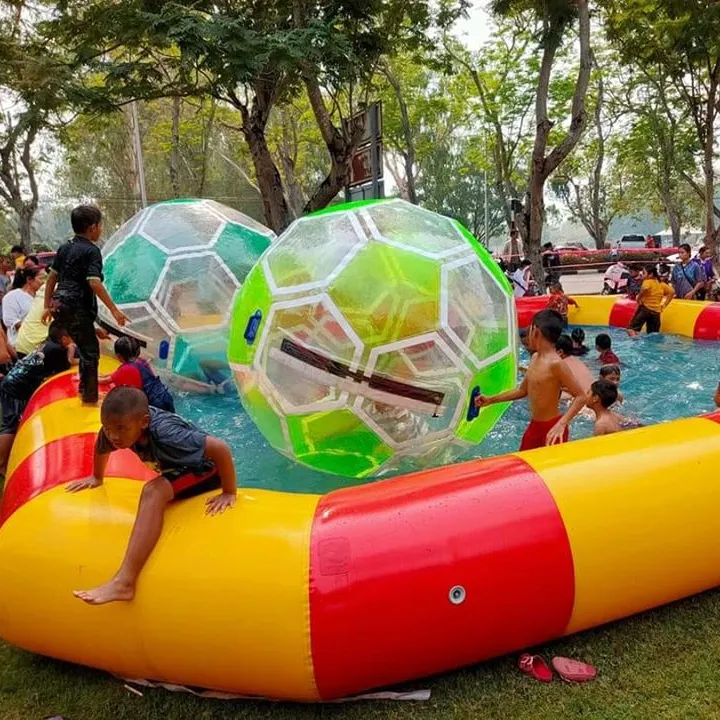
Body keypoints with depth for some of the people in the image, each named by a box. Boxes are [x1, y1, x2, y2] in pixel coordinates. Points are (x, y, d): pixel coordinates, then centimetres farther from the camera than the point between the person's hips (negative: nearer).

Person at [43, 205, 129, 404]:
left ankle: (85, 388, 32)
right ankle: (90, 396, 8)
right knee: (90, 350, 3)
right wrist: (114, 310, -23)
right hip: (77, 308, -8)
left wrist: (47, 306, 23)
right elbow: (94, 283, -22)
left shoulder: (65, 248, 13)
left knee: (86, 346, 23)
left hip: (59, 304, 8)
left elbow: (52, 278, 16)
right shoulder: (92, 251, -11)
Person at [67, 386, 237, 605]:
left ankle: (124, 582, -35)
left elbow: (220, 448, -38)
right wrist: (96, 478, 21)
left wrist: (229, 493, -29)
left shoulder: (164, 433, -38)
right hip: (178, 471, 8)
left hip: (206, 470, -8)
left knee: (154, 492, -30)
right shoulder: (118, 427, -18)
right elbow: (101, 448, 7)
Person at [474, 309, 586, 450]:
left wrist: (561, 424, -32)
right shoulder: (535, 358, 6)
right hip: (534, 426, 9)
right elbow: (523, 390, 18)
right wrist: (491, 400, 19)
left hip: (552, 428, -9)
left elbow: (581, 396, -21)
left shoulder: (556, 363, -21)